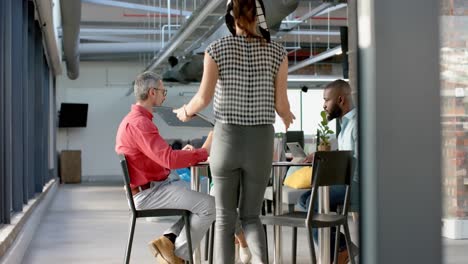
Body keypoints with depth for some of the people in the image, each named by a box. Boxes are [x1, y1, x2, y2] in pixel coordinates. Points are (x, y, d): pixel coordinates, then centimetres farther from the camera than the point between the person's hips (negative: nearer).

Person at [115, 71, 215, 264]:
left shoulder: (132, 119, 16)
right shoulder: (139, 123, -20)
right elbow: (168, 160, -28)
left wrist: (182, 153, 7)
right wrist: (203, 153, -16)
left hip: (151, 188, 11)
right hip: (149, 193, -11)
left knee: (198, 200, 15)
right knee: (209, 205, -15)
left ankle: (168, 240, 4)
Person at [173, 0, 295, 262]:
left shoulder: (217, 49, -4)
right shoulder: (277, 52, -1)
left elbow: (204, 97, -4)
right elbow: (281, 103, -1)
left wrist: (185, 111, 18)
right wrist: (288, 118, 23)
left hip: (226, 139, -1)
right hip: (261, 141, 1)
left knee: (225, 217, 10)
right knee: (251, 216, 14)